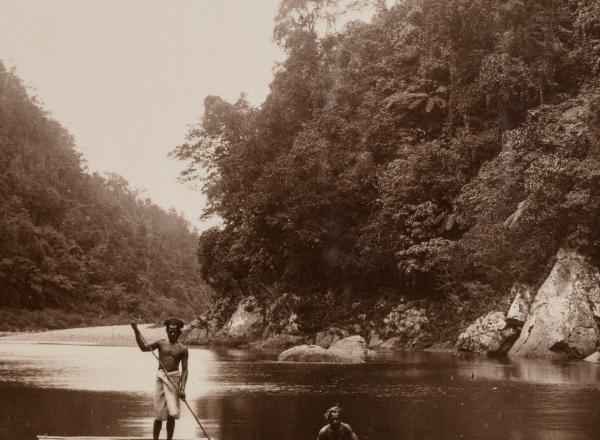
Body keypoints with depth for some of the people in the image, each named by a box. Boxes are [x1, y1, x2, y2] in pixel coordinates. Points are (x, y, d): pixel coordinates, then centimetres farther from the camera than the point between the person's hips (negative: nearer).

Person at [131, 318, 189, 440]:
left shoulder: (182, 349, 3)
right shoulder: (161, 343, 8)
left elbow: (185, 369, 1)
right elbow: (144, 347, 2)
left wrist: (182, 388, -9)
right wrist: (136, 331, -6)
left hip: (174, 379, -1)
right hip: (161, 378, 1)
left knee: (172, 414, -6)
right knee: (158, 415, 3)